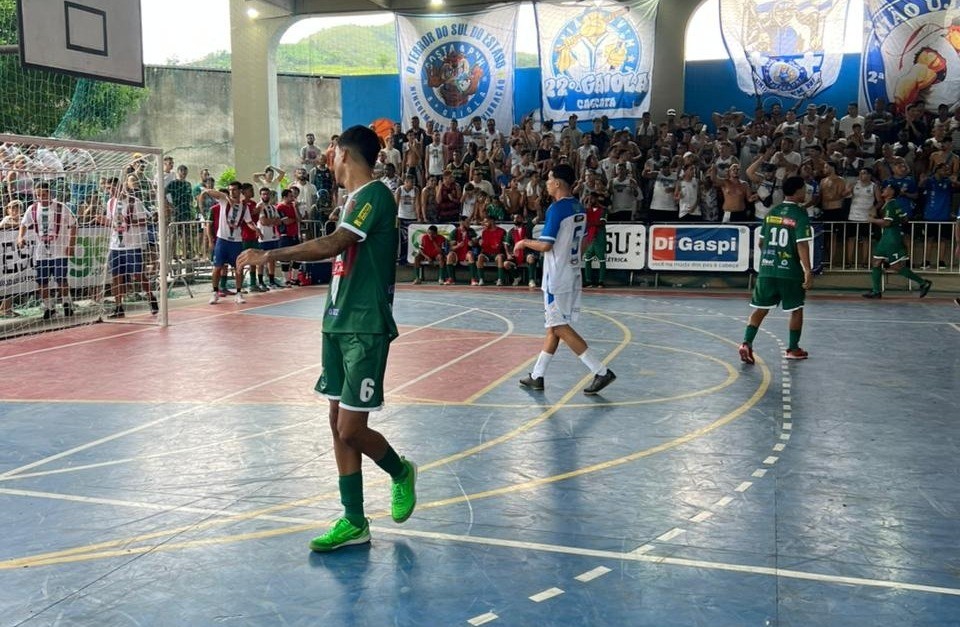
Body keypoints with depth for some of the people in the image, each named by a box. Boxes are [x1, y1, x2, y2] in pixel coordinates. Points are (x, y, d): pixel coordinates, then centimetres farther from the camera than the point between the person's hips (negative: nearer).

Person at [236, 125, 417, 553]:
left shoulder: (375, 194, -13)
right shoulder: (353, 198, 16)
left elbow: (332, 244, -25)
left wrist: (271, 255, -27)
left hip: (366, 328, -9)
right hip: (338, 324, 9)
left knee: (351, 430, -7)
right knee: (338, 424, 8)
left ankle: (401, 473, 24)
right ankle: (354, 522, 17)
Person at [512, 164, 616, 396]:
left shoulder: (557, 208, -17)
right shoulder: (579, 207, 9)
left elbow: (545, 245, -20)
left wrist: (524, 243, -3)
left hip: (557, 277, -9)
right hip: (573, 274, 9)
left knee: (560, 327, -4)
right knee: (554, 326, 13)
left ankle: (601, 372, -8)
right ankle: (536, 376, 21)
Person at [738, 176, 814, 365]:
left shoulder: (772, 212, 8)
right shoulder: (800, 214, -9)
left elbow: (761, 242, 13)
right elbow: (802, 244, -17)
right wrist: (808, 270, -18)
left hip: (766, 269, 4)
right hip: (790, 271, -4)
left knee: (760, 308, 8)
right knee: (796, 309, 13)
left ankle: (747, 343, -7)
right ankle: (793, 349, 22)